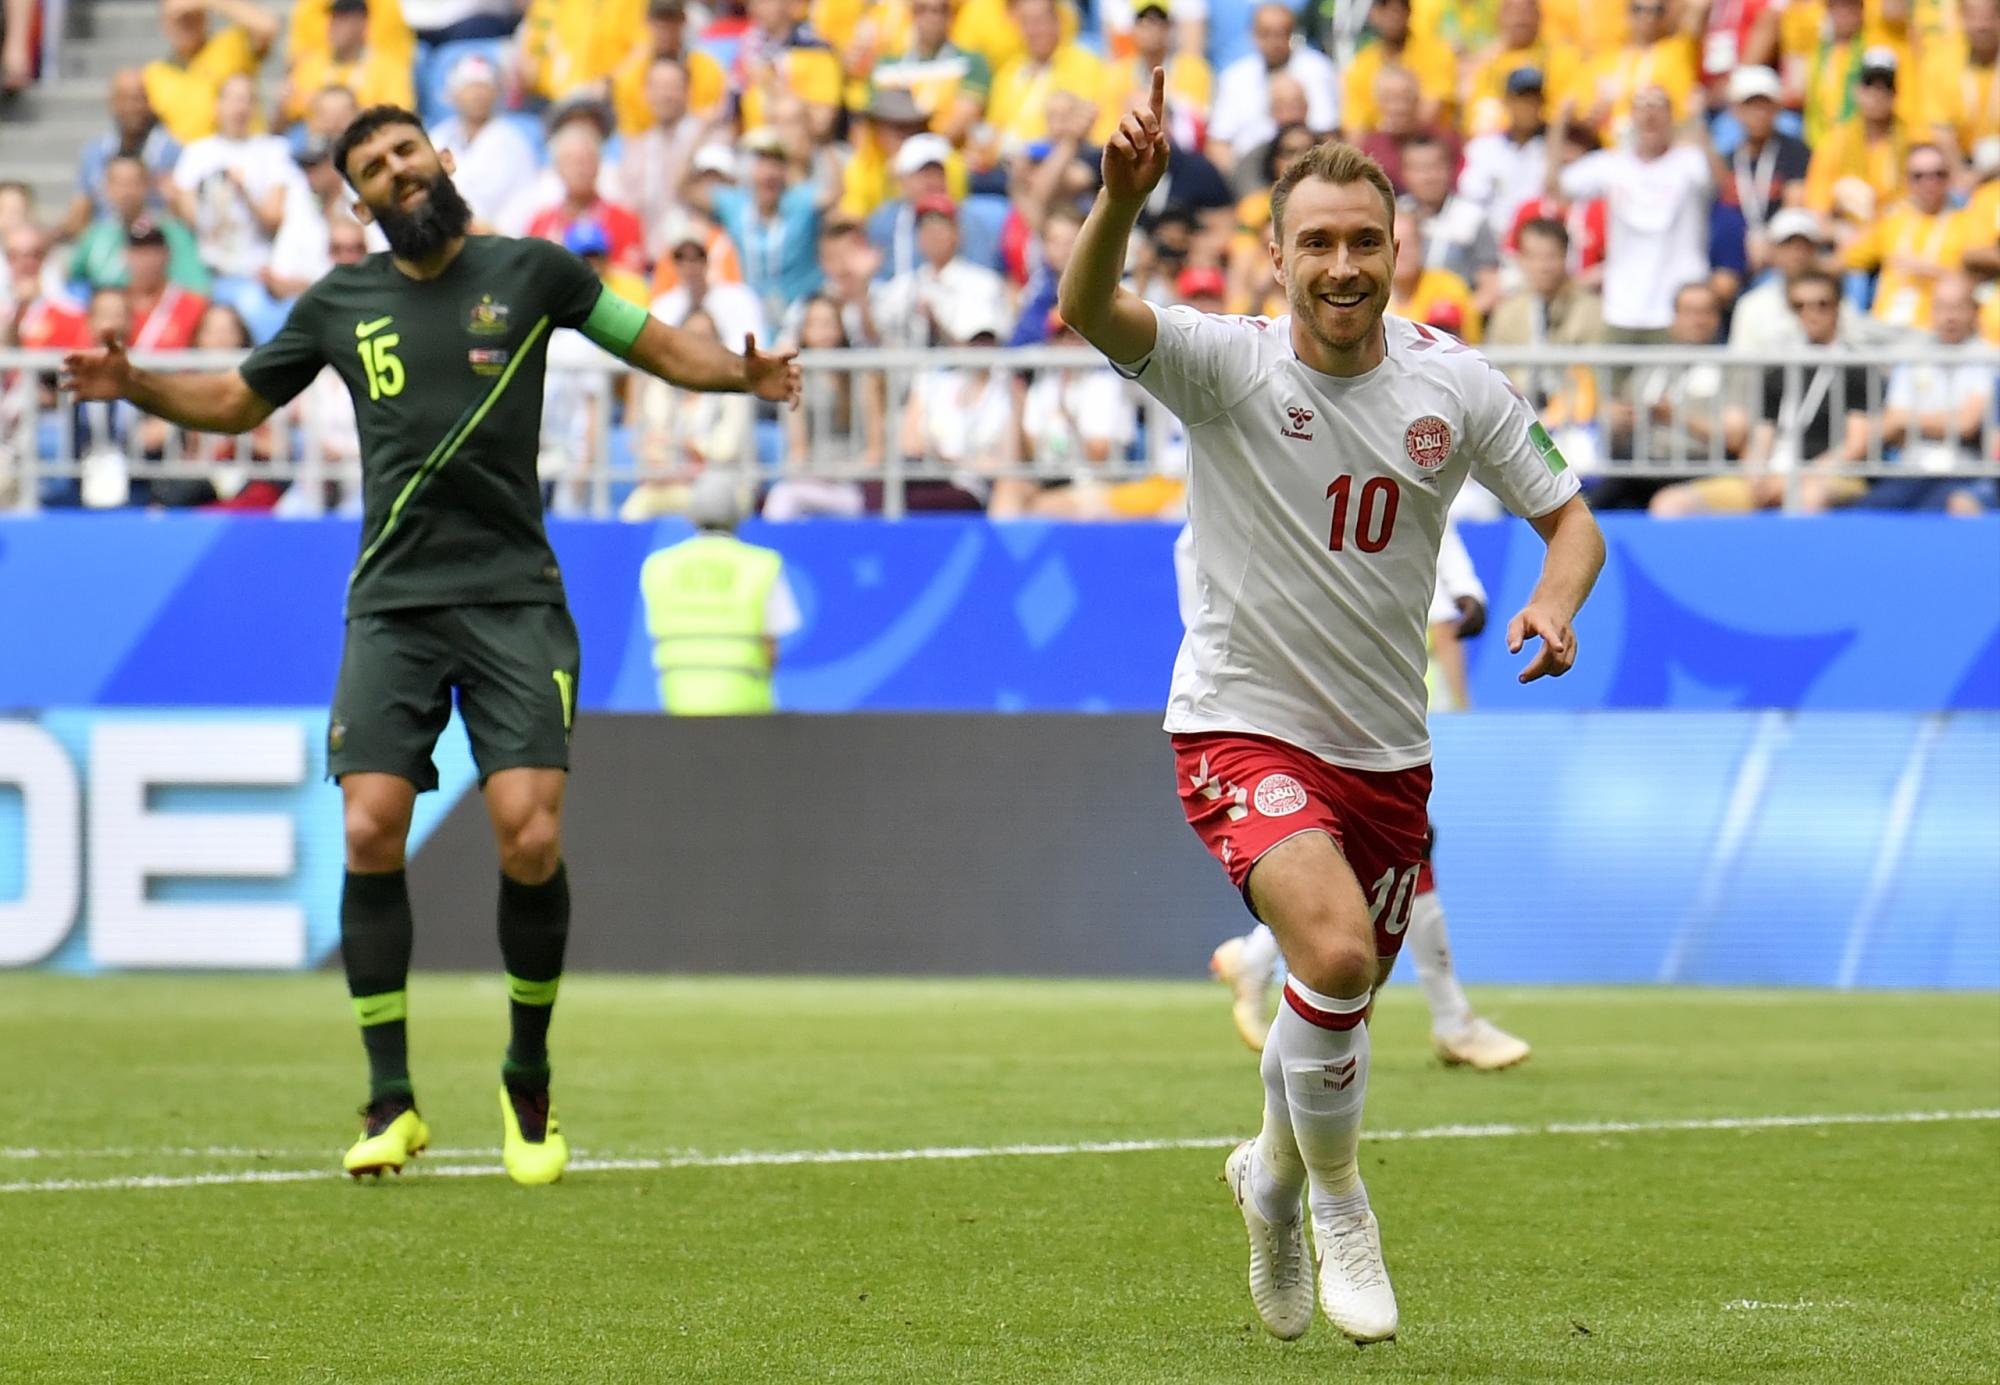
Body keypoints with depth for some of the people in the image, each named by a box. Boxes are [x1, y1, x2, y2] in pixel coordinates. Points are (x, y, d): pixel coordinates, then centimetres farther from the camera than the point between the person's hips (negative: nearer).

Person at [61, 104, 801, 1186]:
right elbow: (237, 401, 23)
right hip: (392, 603, 2)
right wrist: (135, 387, 7)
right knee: (371, 836, -12)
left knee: (529, 840, -14)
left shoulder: (529, 272, 4)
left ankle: (529, 1083, 8)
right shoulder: (340, 303, 10)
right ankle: (392, 1104, 0)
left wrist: (738, 372, -11)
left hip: (514, 598, -2)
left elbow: (659, 346, 9)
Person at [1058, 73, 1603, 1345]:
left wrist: (1554, 599, -18)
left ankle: (1275, 1172, 48)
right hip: (1242, 728, -4)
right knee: (1336, 951, -27)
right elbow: (1089, 311, -32)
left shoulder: (1454, 384, -4)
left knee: (1342, 1003, 15)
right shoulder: (1225, 364, -14)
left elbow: (1568, 518, 5)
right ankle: (1337, 1195, -2)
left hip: (1386, 749, 4)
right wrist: (1123, 196, -53)